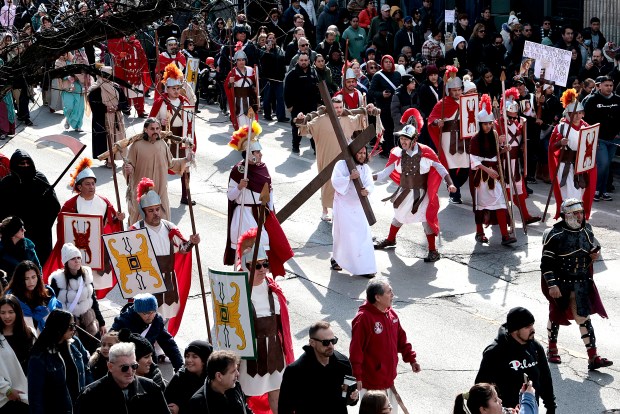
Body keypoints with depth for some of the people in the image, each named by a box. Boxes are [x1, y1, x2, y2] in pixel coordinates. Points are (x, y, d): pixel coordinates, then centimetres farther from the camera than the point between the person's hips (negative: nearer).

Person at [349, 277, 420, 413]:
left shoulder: (391, 314, 4)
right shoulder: (363, 318, -22)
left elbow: (401, 339, 15)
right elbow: (356, 349, -22)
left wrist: (411, 359, 11)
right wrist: (357, 377, -22)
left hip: (389, 379, 8)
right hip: (371, 382, -8)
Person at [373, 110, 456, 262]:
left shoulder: (425, 152, -18)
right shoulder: (397, 154, -11)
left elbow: (440, 168, -8)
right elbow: (385, 173, -11)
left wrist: (450, 183, -15)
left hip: (421, 193, -4)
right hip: (404, 192, 4)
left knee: (426, 218, -9)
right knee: (399, 215, 23)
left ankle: (433, 251, 2)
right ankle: (390, 239, 49)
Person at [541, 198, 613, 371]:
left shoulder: (586, 230, 2)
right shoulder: (555, 235, -17)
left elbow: (592, 247, 21)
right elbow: (546, 263, -16)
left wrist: (595, 252, -4)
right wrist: (552, 285, -22)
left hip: (581, 282, 4)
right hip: (560, 283, -3)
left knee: (584, 317, -3)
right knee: (556, 315, 14)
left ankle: (593, 357, -5)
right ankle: (552, 349, 36)